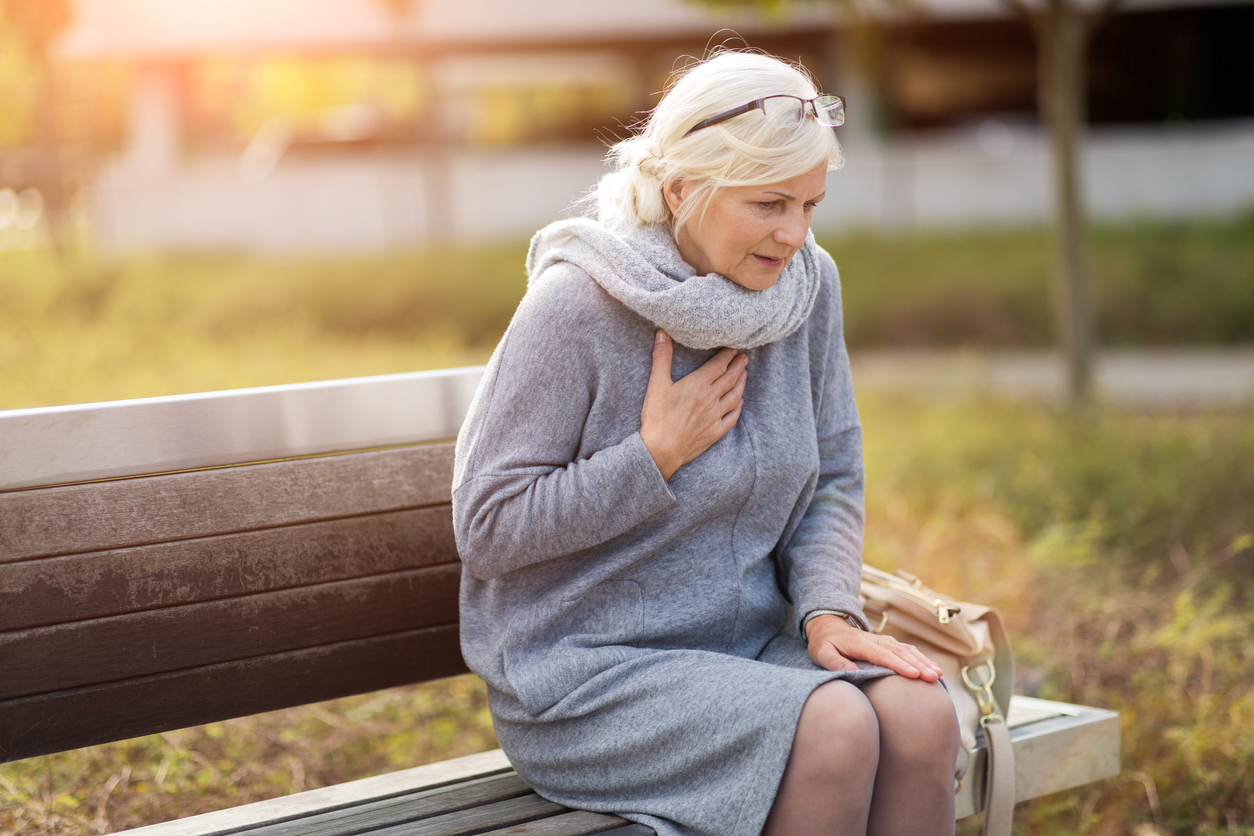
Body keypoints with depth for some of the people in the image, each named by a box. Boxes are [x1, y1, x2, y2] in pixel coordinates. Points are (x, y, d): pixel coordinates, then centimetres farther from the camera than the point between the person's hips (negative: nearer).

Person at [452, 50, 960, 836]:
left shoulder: (808, 284, 1)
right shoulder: (575, 307, -15)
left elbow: (832, 483, 10)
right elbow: (487, 530, -13)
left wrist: (828, 610, -9)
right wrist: (656, 455, -17)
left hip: (749, 640, 6)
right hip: (584, 672, -5)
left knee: (921, 712, -23)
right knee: (833, 729, -29)